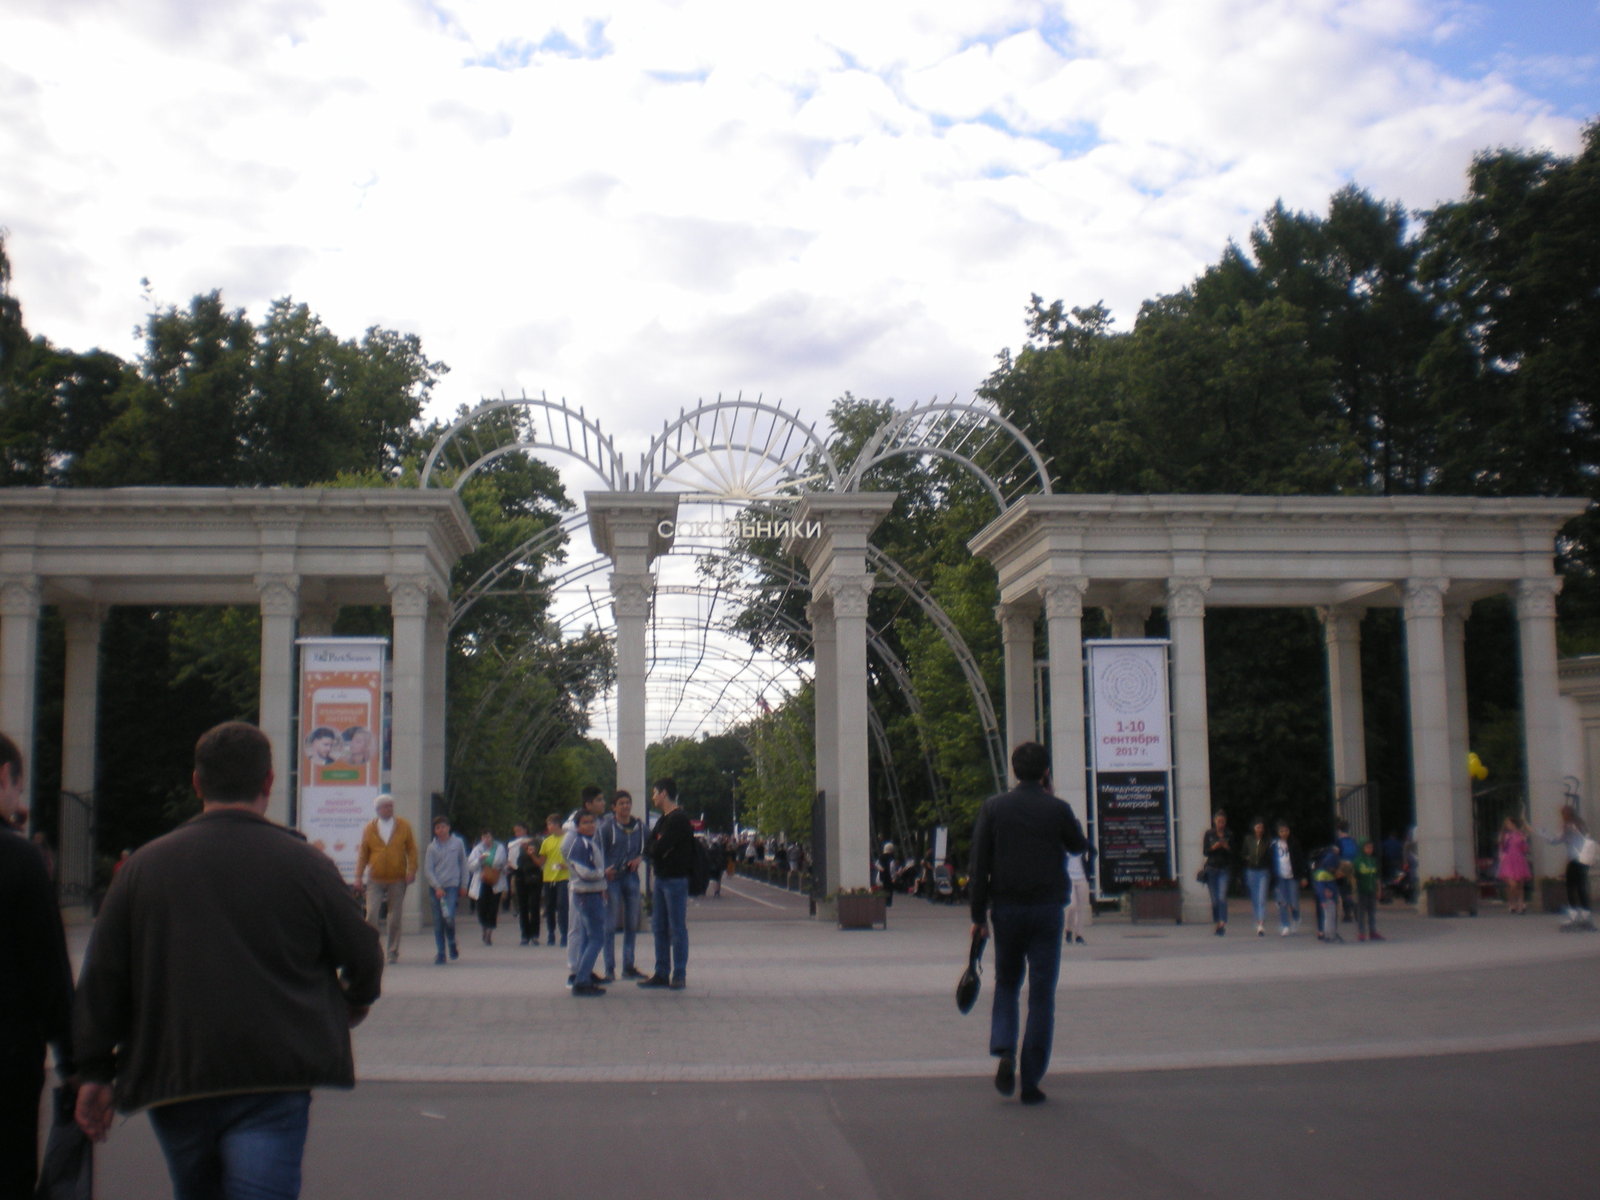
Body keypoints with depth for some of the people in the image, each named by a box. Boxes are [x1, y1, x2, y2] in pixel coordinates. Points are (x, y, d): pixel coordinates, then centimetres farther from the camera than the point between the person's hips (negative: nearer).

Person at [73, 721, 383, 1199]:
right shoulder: (305, 865, -3)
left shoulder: (145, 865, 4)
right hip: (274, 1082, -3)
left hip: (171, 1079, 4)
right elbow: (363, 956, 5)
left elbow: (101, 980, 5)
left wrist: (95, 1073, 12)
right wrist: (355, 1001, 27)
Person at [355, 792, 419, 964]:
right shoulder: (369, 828, 5)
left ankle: (392, 951, 14)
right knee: (371, 914, -10)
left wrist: (411, 870, -6)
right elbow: (363, 853, 7)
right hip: (375, 879, 0)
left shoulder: (404, 826, 5)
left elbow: (412, 849, 5)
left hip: (397, 879, 0)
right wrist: (359, 876, 1)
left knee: (395, 917, 4)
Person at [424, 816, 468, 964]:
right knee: (438, 921, 2)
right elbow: (427, 870, 0)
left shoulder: (457, 843, 4)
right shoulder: (432, 847, 3)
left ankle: (452, 944, 7)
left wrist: (463, 885, 9)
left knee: (449, 917, -18)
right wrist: (437, 887, -10)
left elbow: (463, 864, 11)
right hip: (436, 887, 1)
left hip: (452, 885, -1)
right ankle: (440, 952, 10)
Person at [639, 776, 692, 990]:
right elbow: (649, 847, 12)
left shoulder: (678, 819, -14)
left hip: (675, 878, -9)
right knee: (659, 928, 11)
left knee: (677, 929, -3)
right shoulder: (664, 819, 18)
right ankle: (662, 974, 16)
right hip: (661, 878, 9)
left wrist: (655, 848, -1)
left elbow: (659, 848, -21)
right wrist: (656, 849, -7)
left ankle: (679, 975, 2)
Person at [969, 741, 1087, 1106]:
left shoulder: (993, 808, -1)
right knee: (1042, 995, 4)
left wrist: (978, 915, 3)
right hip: (1047, 909, -1)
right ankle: (1031, 1082, 3)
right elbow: (1078, 846, 14)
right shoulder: (1057, 809, -4)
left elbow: (979, 865, -2)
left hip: (1006, 908, 1)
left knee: (1006, 984, 18)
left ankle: (1003, 1052, -5)